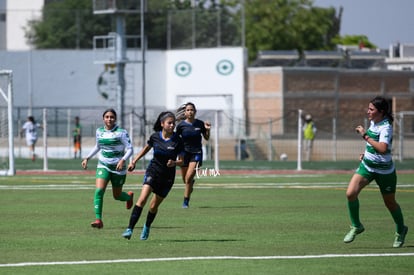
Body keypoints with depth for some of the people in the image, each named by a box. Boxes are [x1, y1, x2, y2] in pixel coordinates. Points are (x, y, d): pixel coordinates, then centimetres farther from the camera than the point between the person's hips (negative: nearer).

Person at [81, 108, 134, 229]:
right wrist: (87, 158, 15)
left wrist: (123, 160, -27)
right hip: (103, 166, 3)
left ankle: (129, 196, 48)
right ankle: (98, 219, -21)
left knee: (117, 196, 11)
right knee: (99, 191, -20)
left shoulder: (121, 132, -10)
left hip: (118, 167, -3)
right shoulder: (99, 131, 4)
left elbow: (130, 149, -11)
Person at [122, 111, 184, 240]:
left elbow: (181, 161, -4)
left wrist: (174, 163, -25)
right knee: (142, 199, -21)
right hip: (153, 170, 0)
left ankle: (147, 227, 38)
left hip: (168, 176, 0)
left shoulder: (177, 141, -10)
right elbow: (146, 148, 15)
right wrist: (134, 161, 15)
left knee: (154, 206, 8)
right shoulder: (155, 137, -5)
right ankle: (130, 229, -24)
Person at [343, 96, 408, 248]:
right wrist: (367, 152, 9)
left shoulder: (385, 127, -24)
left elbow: (382, 148, -41)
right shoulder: (373, 122, 0)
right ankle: (356, 226, 4)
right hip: (367, 165, 7)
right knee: (351, 193, -13)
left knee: (390, 203, 11)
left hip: (384, 171, -7)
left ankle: (401, 231, 37)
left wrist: (365, 136, -36)